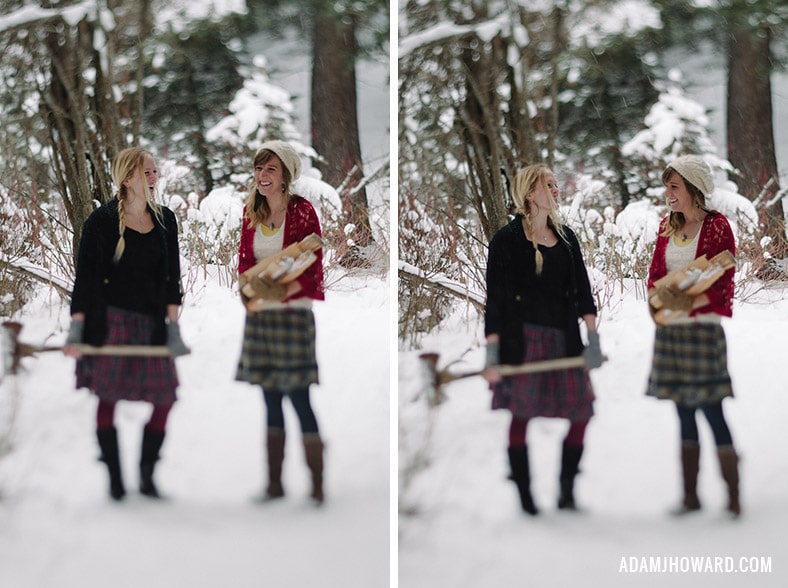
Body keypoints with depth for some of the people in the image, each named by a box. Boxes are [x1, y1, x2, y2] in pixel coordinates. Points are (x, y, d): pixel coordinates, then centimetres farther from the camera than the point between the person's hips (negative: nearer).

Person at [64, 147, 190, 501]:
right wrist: (76, 330, -10)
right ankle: (115, 481, 9)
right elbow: (85, 279, -4)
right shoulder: (102, 221, -4)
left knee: (164, 399, -2)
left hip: (152, 323, 4)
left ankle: (147, 475, 12)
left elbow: (171, 278, 8)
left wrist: (173, 327, 0)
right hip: (110, 322, -4)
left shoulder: (165, 220, 8)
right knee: (108, 399, 0)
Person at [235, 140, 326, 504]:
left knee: (299, 400, -6)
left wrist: (282, 290, -26)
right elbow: (244, 259, 10)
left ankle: (317, 487, -1)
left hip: (293, 313, -5)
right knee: (271, 402, 10)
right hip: (259, 314, 5)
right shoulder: (251, 212, 7)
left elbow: (312, 269, -11)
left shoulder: (302, 211, -9)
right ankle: (274, 484, 16)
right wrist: (250, 283, -12)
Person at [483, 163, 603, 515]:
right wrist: (492, 354, -11)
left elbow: (582, 292, 10)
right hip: (522, 340, -5)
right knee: (520, 416, -3)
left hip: (564, 340, 5)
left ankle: (567, 494, 11)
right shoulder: (507, 240, -3)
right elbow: (495, 301, -5)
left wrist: (593, 340, 0)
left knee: (581, 413, -1)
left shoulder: (566, 238, 13)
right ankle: (525, 498, 4)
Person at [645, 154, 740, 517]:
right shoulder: (667, 227, 10)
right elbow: (655, 273, 12)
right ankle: (690, 496, 15)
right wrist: (661, 298, -9)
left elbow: (723, 285, -12)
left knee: (712, 412, -7)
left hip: (702, 328, -6)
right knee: (684, 416, 10)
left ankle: (733, 498, -1)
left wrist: (689, 304, -24)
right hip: (670, 331, 6)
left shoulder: (716, 226, -8)